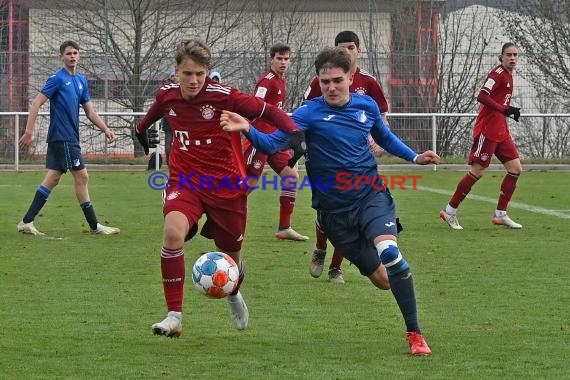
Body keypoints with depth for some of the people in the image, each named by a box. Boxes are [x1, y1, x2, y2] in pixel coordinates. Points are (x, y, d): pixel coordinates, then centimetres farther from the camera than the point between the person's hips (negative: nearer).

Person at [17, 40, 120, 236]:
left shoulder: (81, 81, 14)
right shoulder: (58, 79, -10)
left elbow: (90, 111, 19)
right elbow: (35, 105, -13)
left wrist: (105, 129, 8)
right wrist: (29, 132, -18)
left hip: (69, 138, 8)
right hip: (62, 138, -8)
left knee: (53, 179, 8)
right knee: (82, 177, -4)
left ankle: (27, 222, 10)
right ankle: (95, 226, 2)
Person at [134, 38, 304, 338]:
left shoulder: (224, 96, -18)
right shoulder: (167, 95, -4)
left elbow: (270, 112, -16)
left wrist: (294, 133, -33)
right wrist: (141, 129, 41)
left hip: (227, 185, -1)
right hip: (186, 181, 1)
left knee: (231, 254, 14)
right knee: (173, 232, -28)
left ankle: (234, 294, 53)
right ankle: (174, 316, -20)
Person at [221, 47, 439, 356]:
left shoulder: (367, 105, 2)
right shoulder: (310, 113, -10)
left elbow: (384, 137, 23)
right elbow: (273, 143, -21)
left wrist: (414, 157, 13)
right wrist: (248, 130, -39)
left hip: (371, 195, 1)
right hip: (333, 210, 0)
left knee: (389, 253, -26)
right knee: (379, 278, 2)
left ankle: (415, 334, -19)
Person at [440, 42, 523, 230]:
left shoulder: (507, 76, 15)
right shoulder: (498, 74, -14)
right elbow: (482, 96, -26)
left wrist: (511, 112, 11)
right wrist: (505, 110, -31)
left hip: (501, 131, 9)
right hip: (487, 129, -9)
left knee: (515, 168, 3)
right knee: (477, 171, -6)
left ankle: (501, 214, 8)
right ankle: (450, 211, 5)